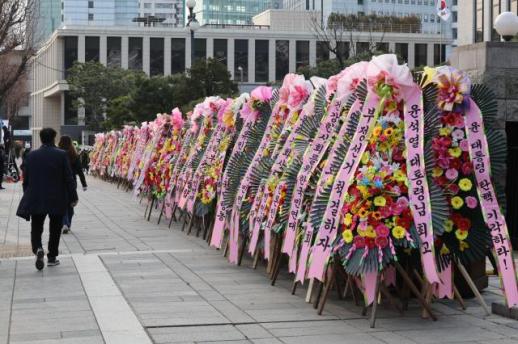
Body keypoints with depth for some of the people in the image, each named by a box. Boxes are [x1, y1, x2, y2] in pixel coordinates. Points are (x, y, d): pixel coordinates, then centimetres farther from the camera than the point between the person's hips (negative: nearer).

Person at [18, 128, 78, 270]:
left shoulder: (31, 156, 0)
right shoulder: (61, 155, -8)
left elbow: (26, 179, 5)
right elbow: (68, 178, -7)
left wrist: (27, 198, 15)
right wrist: (73, 197, 1)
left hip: (36, 200, 1)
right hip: (57, 200, -1)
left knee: (36, 229, 8)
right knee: (55, 230, 13)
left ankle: (38, 249, -19)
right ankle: (52, 257, 17)